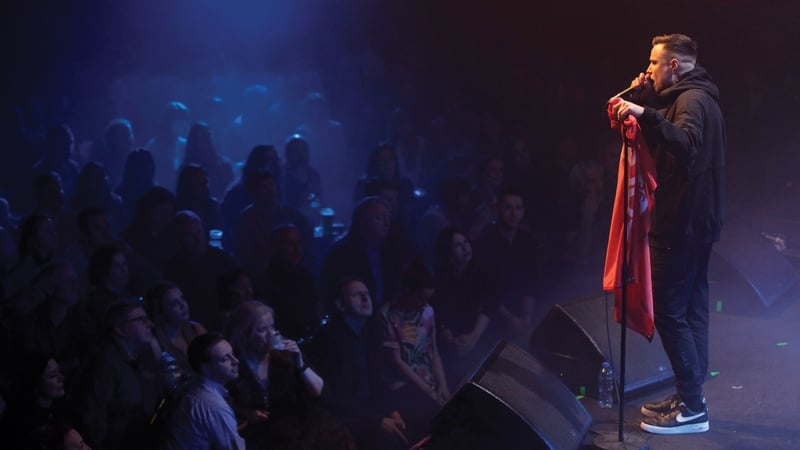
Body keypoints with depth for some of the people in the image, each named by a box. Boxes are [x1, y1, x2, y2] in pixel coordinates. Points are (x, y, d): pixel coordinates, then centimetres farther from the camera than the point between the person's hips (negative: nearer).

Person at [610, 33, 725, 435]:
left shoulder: (692, 99, -16)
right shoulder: (694, 97, 17)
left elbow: (685, 145, -35)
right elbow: (663, 142, 22)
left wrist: (645, 114, -43)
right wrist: (646, 104, 12)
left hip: (682, 222, -11)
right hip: (696, 220, 11)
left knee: (668, 310, -9)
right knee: (691, 308, 13)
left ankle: (692, 408, -7)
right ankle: (689, 396, 19)